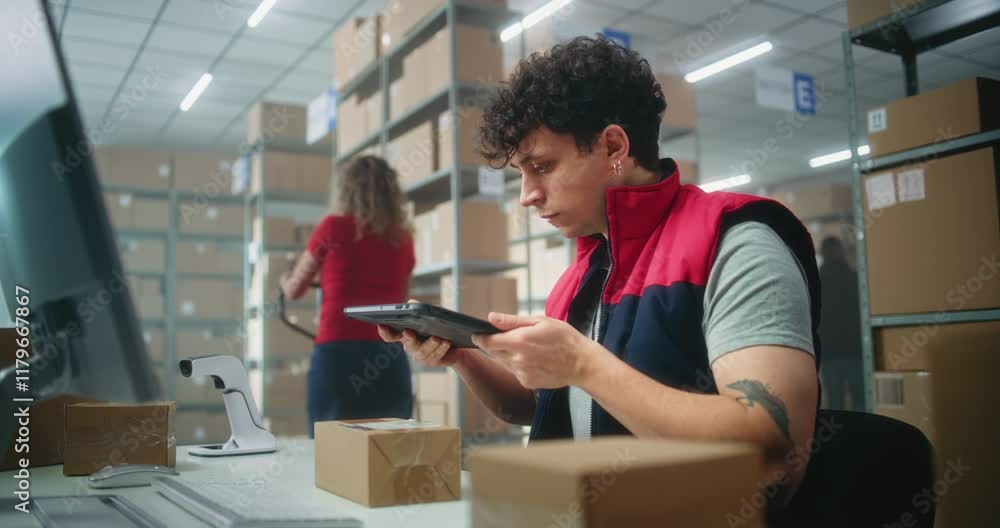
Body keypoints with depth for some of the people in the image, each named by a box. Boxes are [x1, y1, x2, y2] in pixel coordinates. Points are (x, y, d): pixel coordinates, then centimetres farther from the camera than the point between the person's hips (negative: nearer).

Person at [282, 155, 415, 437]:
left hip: (340, 356, -3)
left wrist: (284, 279, 39)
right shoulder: (403, 237, 12)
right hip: (391, 362, 4)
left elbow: (294, 291, 15)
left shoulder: (334, 228, 3)